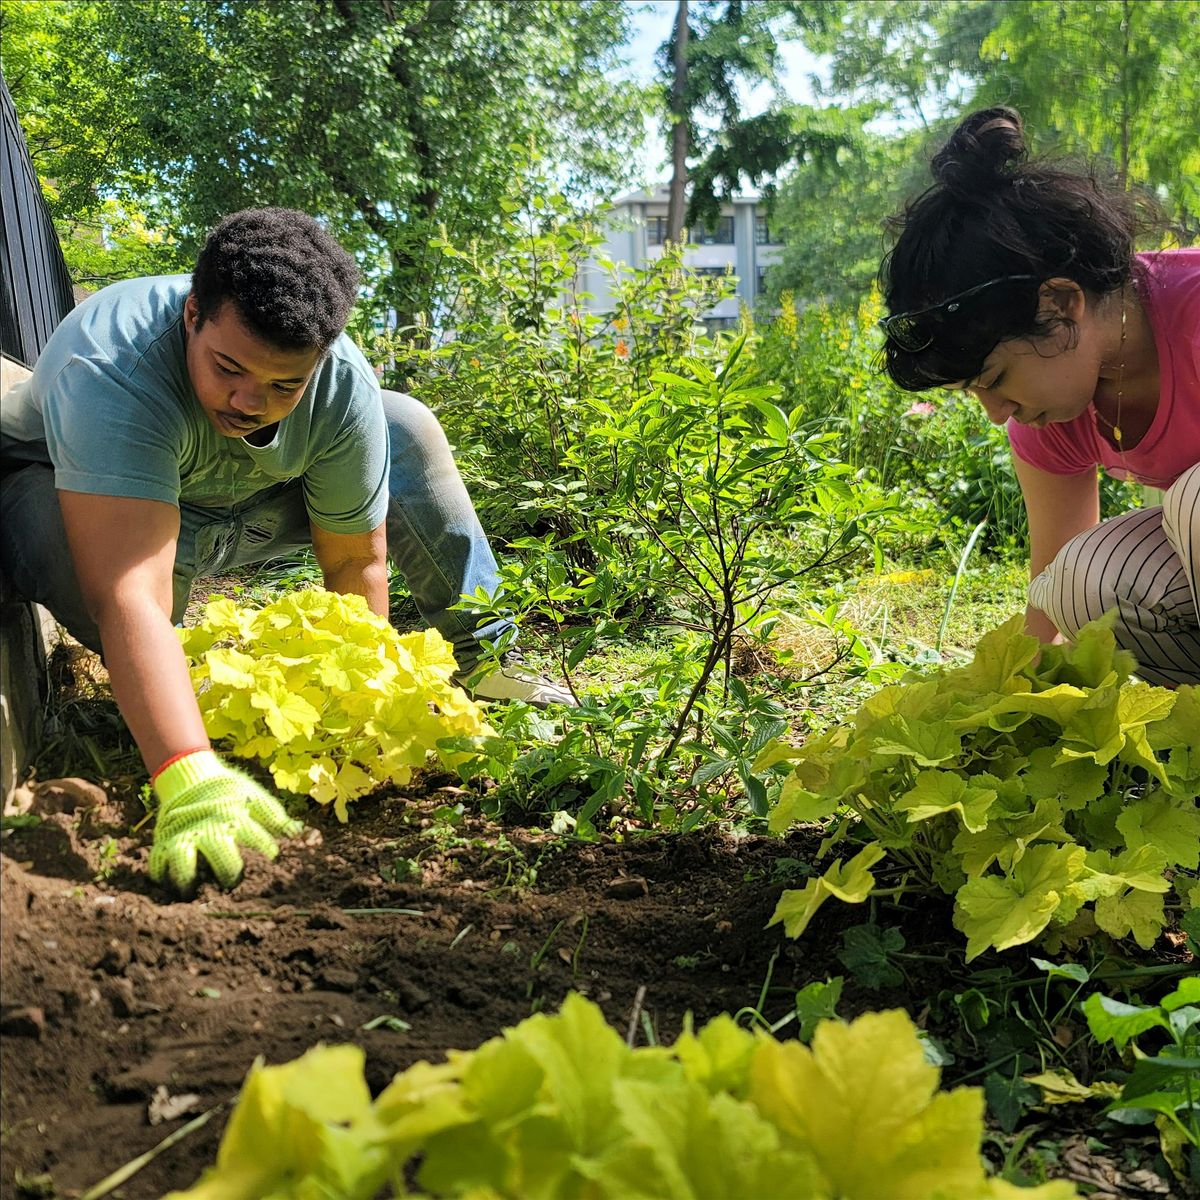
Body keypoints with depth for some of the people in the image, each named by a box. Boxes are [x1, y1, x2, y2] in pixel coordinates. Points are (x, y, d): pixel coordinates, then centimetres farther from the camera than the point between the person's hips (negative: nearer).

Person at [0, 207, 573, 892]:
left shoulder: (343, 385, -27)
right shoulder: (112, 372, -43)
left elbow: (355, 562, -18)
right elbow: (128, 595, -54)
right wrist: (191, 782, -64)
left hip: (236, 507, 4)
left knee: (408, 430, -6)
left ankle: (476, 660, 8)